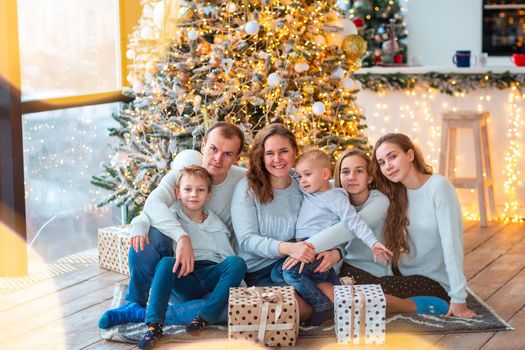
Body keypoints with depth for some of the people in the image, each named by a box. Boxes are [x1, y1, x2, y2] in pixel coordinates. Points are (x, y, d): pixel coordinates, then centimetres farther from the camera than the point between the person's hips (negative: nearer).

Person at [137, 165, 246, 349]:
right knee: (166, 262, -32)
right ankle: (154, 325, -38)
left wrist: (238, 285, -3)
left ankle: (204, 318, -29)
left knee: (237, 262, -27)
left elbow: (228, 255, 11)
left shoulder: (216, 225, 17)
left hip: (212, 275, 2)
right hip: (184, 279, -1)